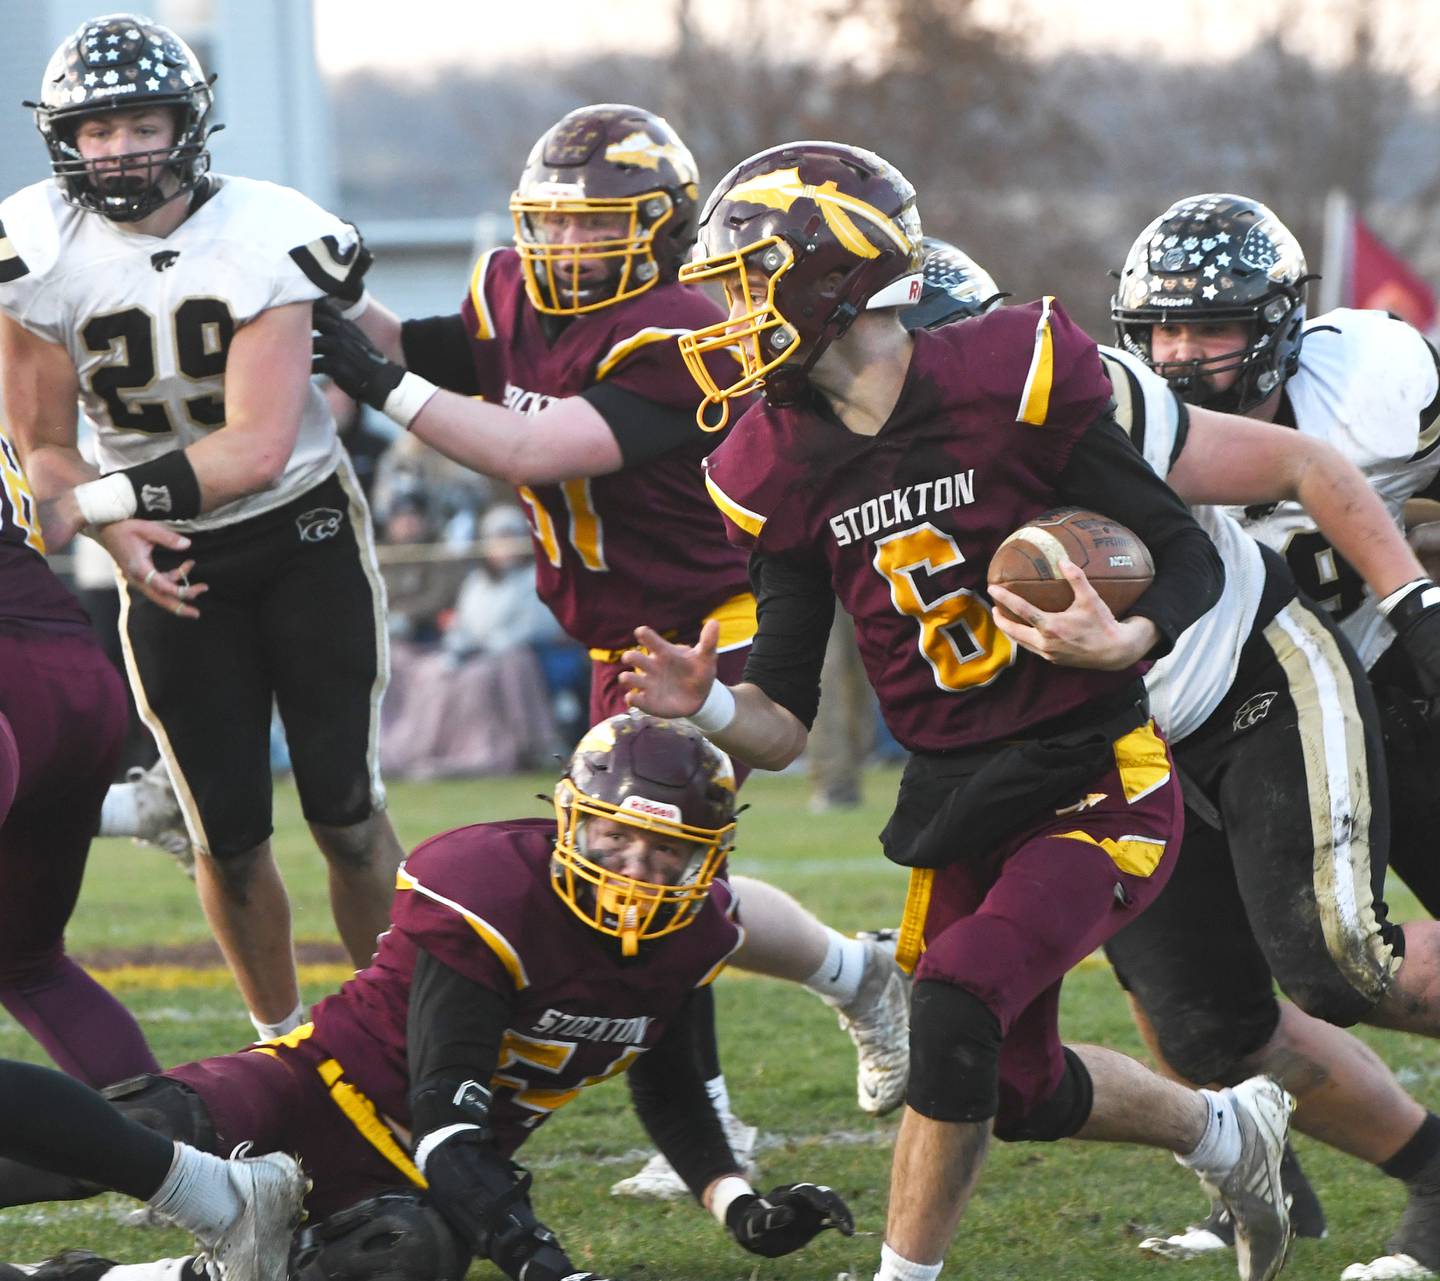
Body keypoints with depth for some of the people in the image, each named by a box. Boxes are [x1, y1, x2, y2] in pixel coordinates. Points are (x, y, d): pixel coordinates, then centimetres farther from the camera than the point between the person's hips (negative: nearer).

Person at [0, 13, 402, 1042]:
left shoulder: (267, 240, -20)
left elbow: (256, 448, -26)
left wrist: (95, 502, -30)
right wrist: (120, 539, -24)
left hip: (304, 531, -2)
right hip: (173, 563, 2)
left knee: (343, 809, -3)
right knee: (228, 833, 3)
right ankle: (282, 1042, 20)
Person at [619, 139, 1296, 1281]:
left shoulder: (1010, 383, -15)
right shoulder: (787, 472, -1)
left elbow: (1194, 562, -8)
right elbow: (786, 724, 1)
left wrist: (1120, 642, -28)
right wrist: (708, 707, -21)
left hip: (1095, 782, -6)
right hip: (956, 803, 6)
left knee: (957, 1005, -25)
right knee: (1022, 1092, 16)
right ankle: (1228, 1133, 46)